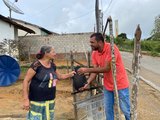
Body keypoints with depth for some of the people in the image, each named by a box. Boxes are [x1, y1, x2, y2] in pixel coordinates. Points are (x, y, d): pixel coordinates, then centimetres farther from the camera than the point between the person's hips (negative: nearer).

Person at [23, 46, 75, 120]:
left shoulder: (52, 65, 6)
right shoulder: (36, 65, -16)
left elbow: (59, 76, 21)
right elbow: (26, 81, -14)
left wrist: (70, 74, 6)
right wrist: (26, 99, -18)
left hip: (50, 100, 7)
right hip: (37, 101, -7)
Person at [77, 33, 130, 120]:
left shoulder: (111, 48, -24)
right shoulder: (94, 53, -2)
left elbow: (106, 68, -27)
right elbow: (95, 70, -3)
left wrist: (87, 70, -25)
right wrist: (87, 82, -18)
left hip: (120, 84, -6)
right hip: (107, 86, 6)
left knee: (126, 110, 6)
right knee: (108, 109, 14)